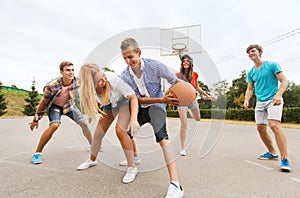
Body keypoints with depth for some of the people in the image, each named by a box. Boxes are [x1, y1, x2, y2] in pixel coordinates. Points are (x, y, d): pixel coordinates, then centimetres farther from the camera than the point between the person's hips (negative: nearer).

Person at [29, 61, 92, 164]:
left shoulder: (77, 82, -26)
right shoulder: (52, 86, -32)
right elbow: (43, 103, -18)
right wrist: (36, 120, -8)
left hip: (69, 105, 4)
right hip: (55, 106, -3)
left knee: (83, 123, -1)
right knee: (54, 125, -28)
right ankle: (37, 153, -11)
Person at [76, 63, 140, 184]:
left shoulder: (112, 78, -38)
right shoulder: (87, 90, -25)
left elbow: (133, 97, -34)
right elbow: (90, 104, 0)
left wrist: (134, 119, -44)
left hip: (124, 100, -4)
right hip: (109, 104, 5)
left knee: (120, 130, -23)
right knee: (98, 133, 7)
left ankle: (132, 168, -7)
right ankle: (92, 160, 36)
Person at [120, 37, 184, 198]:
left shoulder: (154, 65, -18)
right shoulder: (124, 76, -11)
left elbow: (174, 81, -8)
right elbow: (137, 99, -17)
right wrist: (162, 100, -28)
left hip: (156, 105, -5)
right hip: (139, 107, 5)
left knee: (162, 138, -26)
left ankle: (175, 184, -24)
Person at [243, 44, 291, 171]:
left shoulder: (272, 65, -2)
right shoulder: (251, 72, 12)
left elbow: (284, 81, -6)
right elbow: (250, 89, 13)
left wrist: (278, 95, -23)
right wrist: (246, 100, -6)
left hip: (273, 100, -6)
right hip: (260, 102, 6)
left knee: (274, 125, -24)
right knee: (260, 128, 5)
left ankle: (285, 159, -18)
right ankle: (272, 153, 23)